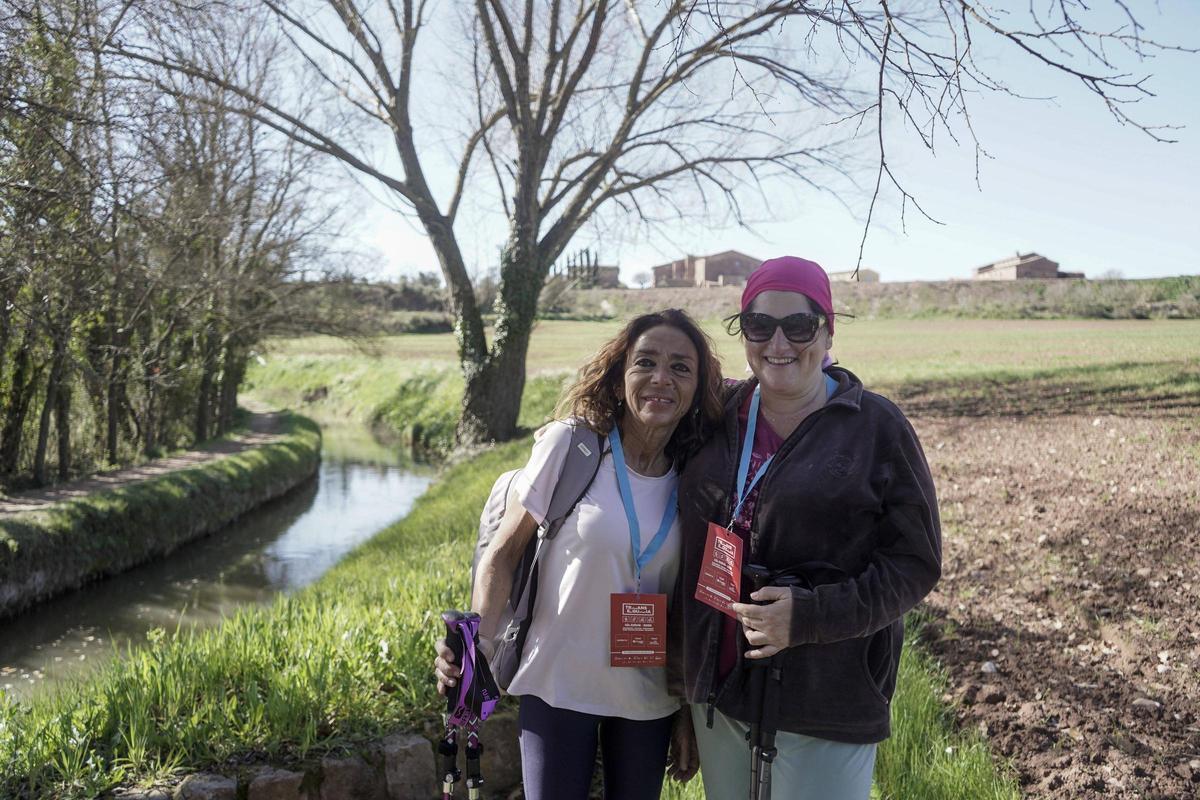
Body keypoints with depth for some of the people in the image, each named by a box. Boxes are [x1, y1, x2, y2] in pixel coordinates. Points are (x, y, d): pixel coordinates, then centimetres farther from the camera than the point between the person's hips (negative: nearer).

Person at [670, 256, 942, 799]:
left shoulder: (876, 426, -8)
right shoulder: (721, 415, 4)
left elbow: (915, 563, -9)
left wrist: (810, 616, -21)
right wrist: (680, 651, 9)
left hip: (828, 702, -4)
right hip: (718, 687, 4)